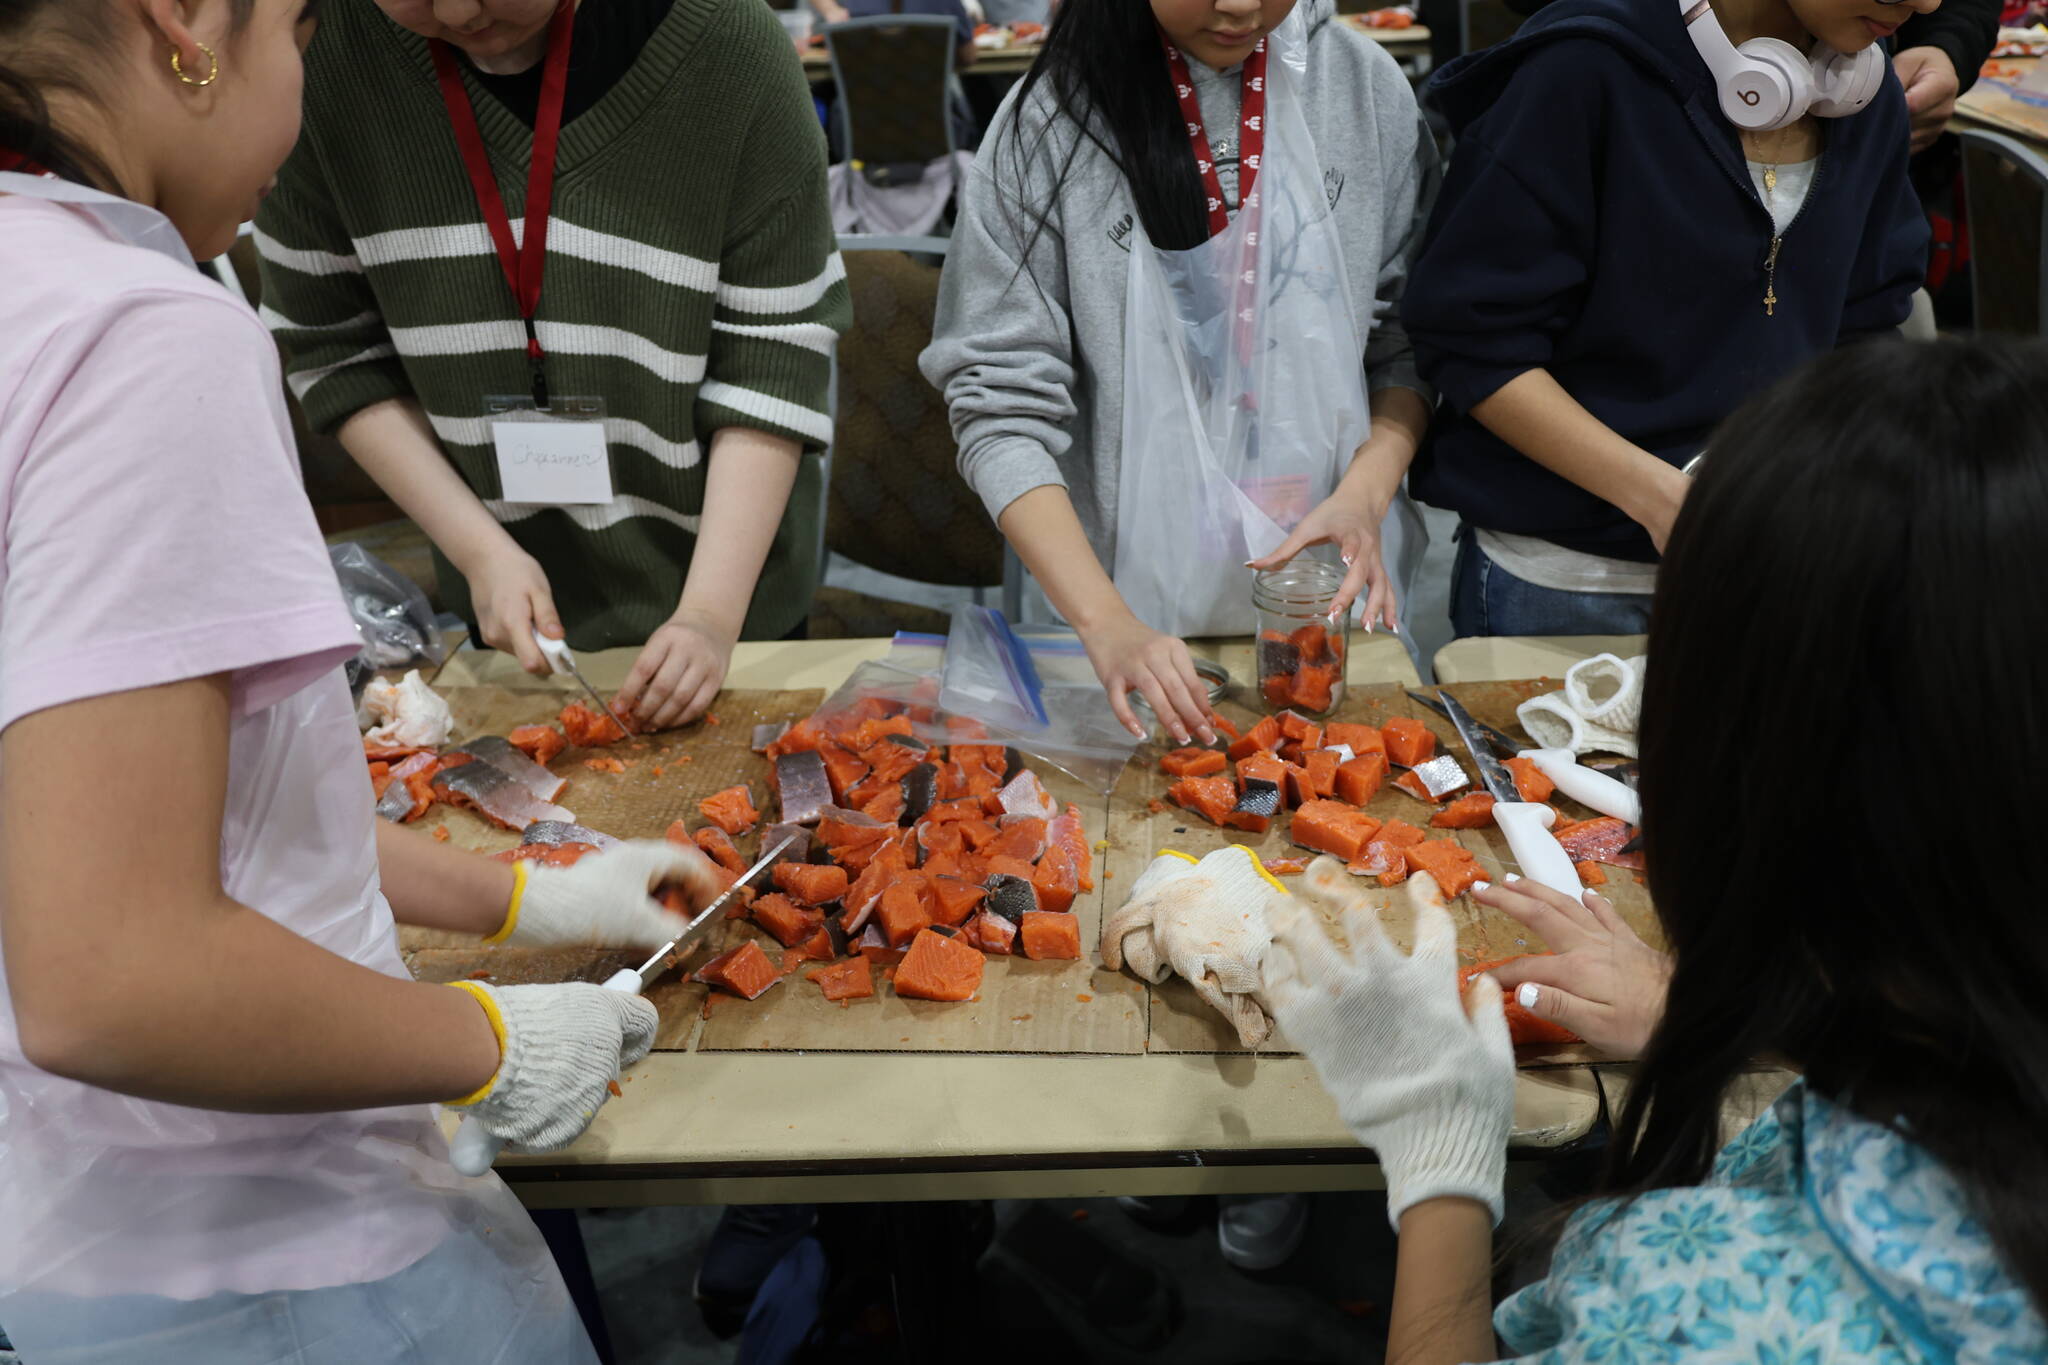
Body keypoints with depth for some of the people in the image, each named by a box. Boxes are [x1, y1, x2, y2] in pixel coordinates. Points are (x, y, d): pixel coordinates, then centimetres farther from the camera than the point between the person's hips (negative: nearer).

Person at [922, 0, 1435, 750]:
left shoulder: (1366, 84, -3)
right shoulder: (1049, 122, -12)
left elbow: (1412, 336, 2)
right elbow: (1002, 405, -15)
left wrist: (1366, 492, -15)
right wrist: (1108, 624, -25)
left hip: (1321, 598, 3)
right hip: (1133, 601, -2)